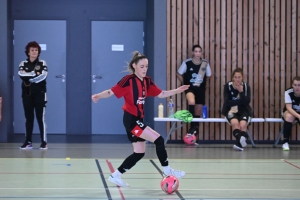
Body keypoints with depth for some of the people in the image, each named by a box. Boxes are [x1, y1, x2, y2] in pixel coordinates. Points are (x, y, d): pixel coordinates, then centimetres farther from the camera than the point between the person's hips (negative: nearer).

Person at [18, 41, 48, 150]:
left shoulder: (42, 63, 3)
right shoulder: (23, 64, 7)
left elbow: (43, 76, -14)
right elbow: (22, 75, -13)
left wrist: (29, 77, -12)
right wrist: (36, 74, -14)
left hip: (40, 94, -2)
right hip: (27, 94, 2)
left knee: (41, 118, -4)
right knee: (29, 118, 6)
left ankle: (44, 142, -2)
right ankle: (28, 142, 9)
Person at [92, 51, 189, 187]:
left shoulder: (147, 81, 8)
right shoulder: (128, 80, -14)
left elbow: (161, 94, 12)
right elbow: (111, 92, -17)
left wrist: (177, 91, 2)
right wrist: (98, 96, -33)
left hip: (137, 120, 9)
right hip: (131, 120, -9)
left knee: (139, 153, 12)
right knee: (158, 140, -14)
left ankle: (115, 176, 19)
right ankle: (167, 171, -1)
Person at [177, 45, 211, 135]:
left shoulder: (205, 63, -6)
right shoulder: (187, 63, -12)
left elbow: (208, 76, 12)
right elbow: (179, 74, 2)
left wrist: (202, 82, 6)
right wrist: (185, 83, 1)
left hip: (200, 89, 3)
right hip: (190, 88, -3)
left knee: (198, 110, 8)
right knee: (191, 101, -33)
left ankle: (195, 127, 26)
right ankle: (192, 126, -22)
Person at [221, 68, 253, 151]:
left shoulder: (246, 87, -3)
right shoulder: (227, 86, -5)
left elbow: (246, 102, -12)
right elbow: (227, 102, -12)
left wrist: (241, 92, -23)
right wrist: (240, 100, -16)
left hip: (243, 111, 1)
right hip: (231, 111, -1)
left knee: (243, 124, -30)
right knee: (235, 123, -33)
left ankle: (239, 143, -28)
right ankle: (241, 140, -43)